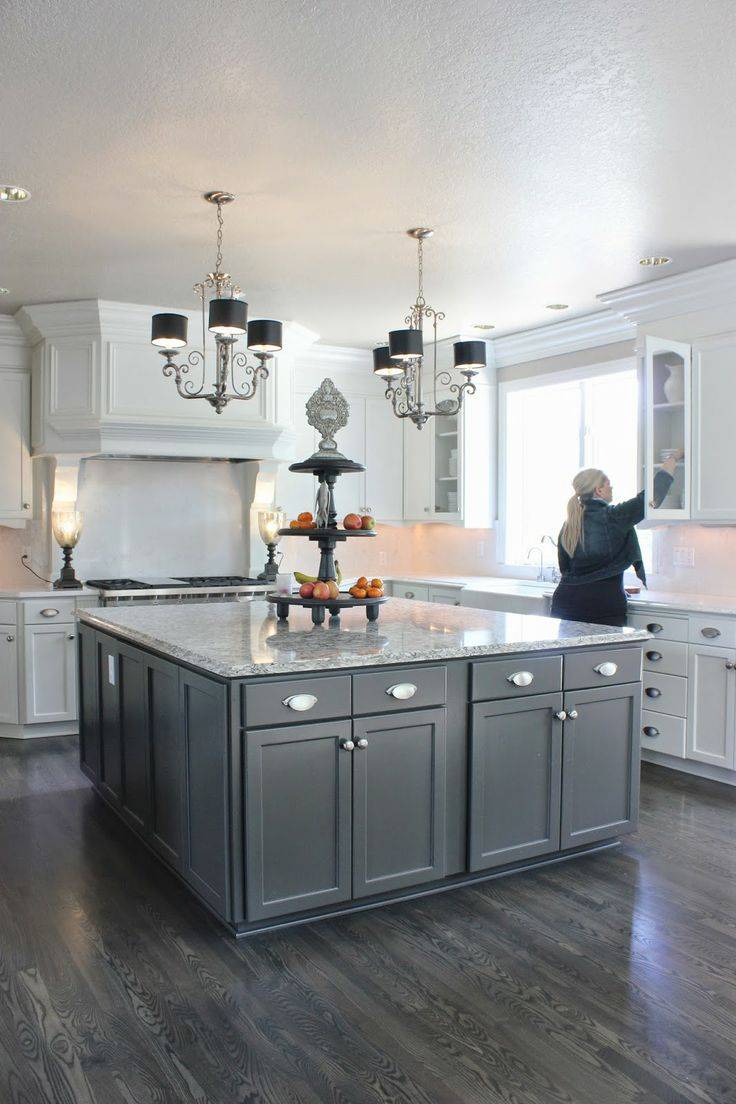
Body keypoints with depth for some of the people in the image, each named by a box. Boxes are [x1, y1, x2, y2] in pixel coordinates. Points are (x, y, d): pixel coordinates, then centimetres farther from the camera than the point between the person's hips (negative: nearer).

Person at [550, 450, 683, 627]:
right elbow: (654, 494, -3)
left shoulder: (568, 527, 8)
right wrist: (674, 458, 11)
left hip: (567, 601, 5)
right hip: (604, 605, -5)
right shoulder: (613, 517, -8)